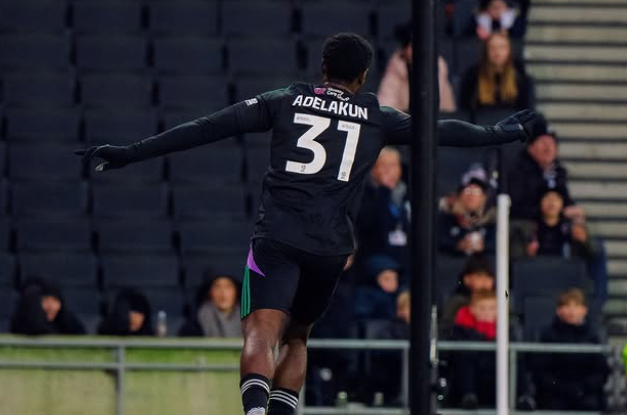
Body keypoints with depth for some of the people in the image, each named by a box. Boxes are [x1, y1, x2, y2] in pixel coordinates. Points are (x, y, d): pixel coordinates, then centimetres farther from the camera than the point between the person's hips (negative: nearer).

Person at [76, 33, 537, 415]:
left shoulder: (286, 101, 12)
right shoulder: (377, 119, 15)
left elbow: (208, 128, 5)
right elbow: (444, 131, 26)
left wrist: (131, 153, 6)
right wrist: (507, 131, 43)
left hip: (278, 238, -2)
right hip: (331, 247, 2)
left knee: (262, 332, -15)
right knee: (295, 338, 20)